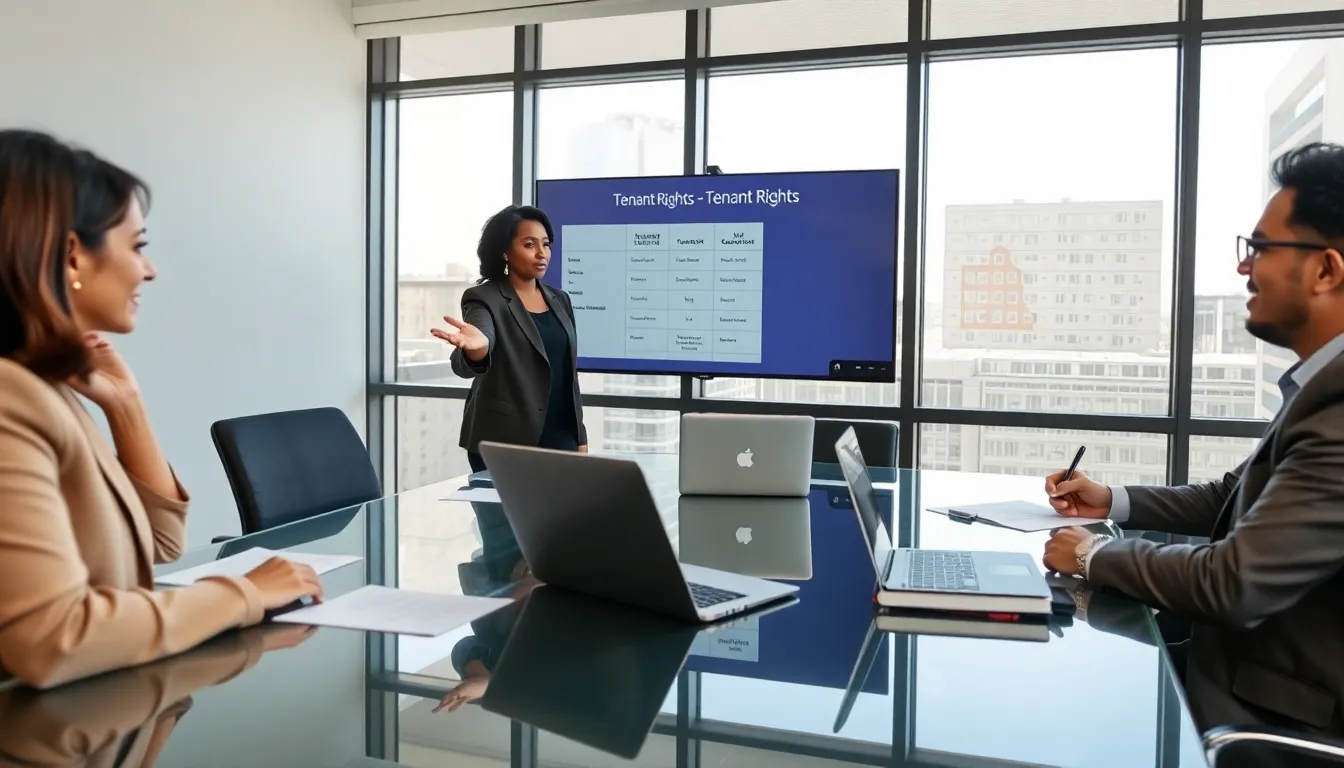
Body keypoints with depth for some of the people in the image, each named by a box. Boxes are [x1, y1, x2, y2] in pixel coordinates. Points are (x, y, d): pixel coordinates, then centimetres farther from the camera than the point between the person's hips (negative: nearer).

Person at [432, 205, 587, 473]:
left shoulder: (560, 300, 12)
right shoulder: (485, 299, -7)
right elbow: (467, 364, -25)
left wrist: (580, 437, 12)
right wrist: (476, 348, -48)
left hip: (559, 438, 5)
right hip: (503, 443, -5)